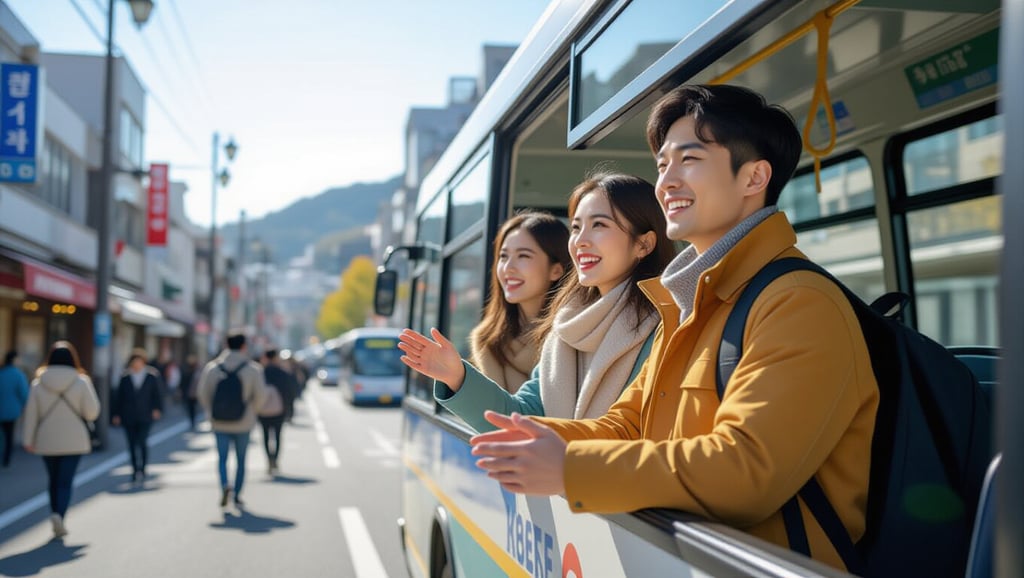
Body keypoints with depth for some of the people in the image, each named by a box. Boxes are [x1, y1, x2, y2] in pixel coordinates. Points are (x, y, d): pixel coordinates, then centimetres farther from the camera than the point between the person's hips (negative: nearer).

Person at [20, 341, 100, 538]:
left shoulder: (38, 383, -3)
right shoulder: (81, 382, -8)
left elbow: (31, 413, -1)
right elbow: (92, 412, -6)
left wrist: (28, 440, 4)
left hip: (47, 441, 2)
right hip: (73, 441, -2)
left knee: (54, 481, 16)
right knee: (65, 482, 0)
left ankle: (57, 519, 20)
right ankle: (59, 514, -21)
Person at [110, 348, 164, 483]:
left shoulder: (152, 375, 1)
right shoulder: (125, 377, 3)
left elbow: (158, 393, 7)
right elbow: (117, 396, 6)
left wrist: (157, 409, -4)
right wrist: (115, 414, 3)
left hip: (145, 417, -2)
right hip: (128, 417, 2)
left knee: (142, 442, -13)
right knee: (132, 444, 6)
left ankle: (142, 471, -6)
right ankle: (136, 470, 17)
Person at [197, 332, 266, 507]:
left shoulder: (212, 367, -2)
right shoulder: (253, 369, -7)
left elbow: (203, 393, -2)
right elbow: (260, 394, -9)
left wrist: (212, 412, 13)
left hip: (220, 422, 1)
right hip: (243, 423, -1)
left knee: (222, 458, 9)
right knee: (241, 460, 13)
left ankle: (224, 485, -17)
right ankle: (237, 496, 15)